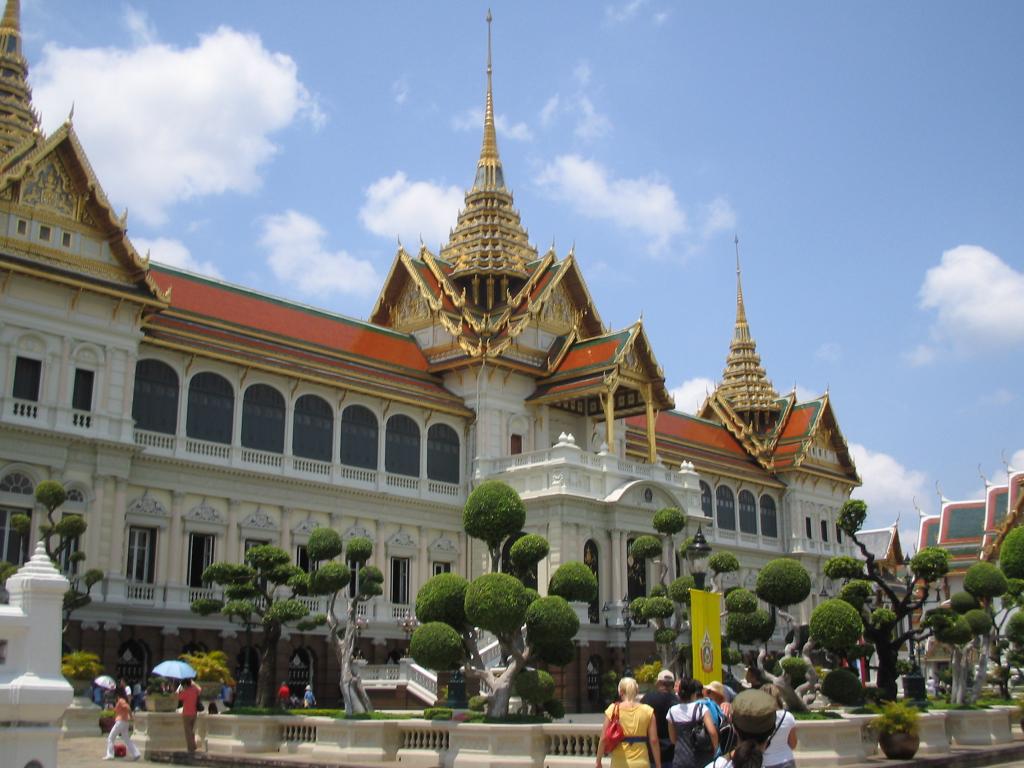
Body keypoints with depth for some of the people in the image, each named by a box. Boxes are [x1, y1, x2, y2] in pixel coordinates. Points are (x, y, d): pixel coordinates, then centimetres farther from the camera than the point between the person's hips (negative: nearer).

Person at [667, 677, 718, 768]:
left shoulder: (672, 711, 5)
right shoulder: (701, 708, -8)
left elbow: (673, 739, 11)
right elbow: (712, 732, -19)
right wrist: (716, 750, -6)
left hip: (680, 760, 3)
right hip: (701, 759, -3)